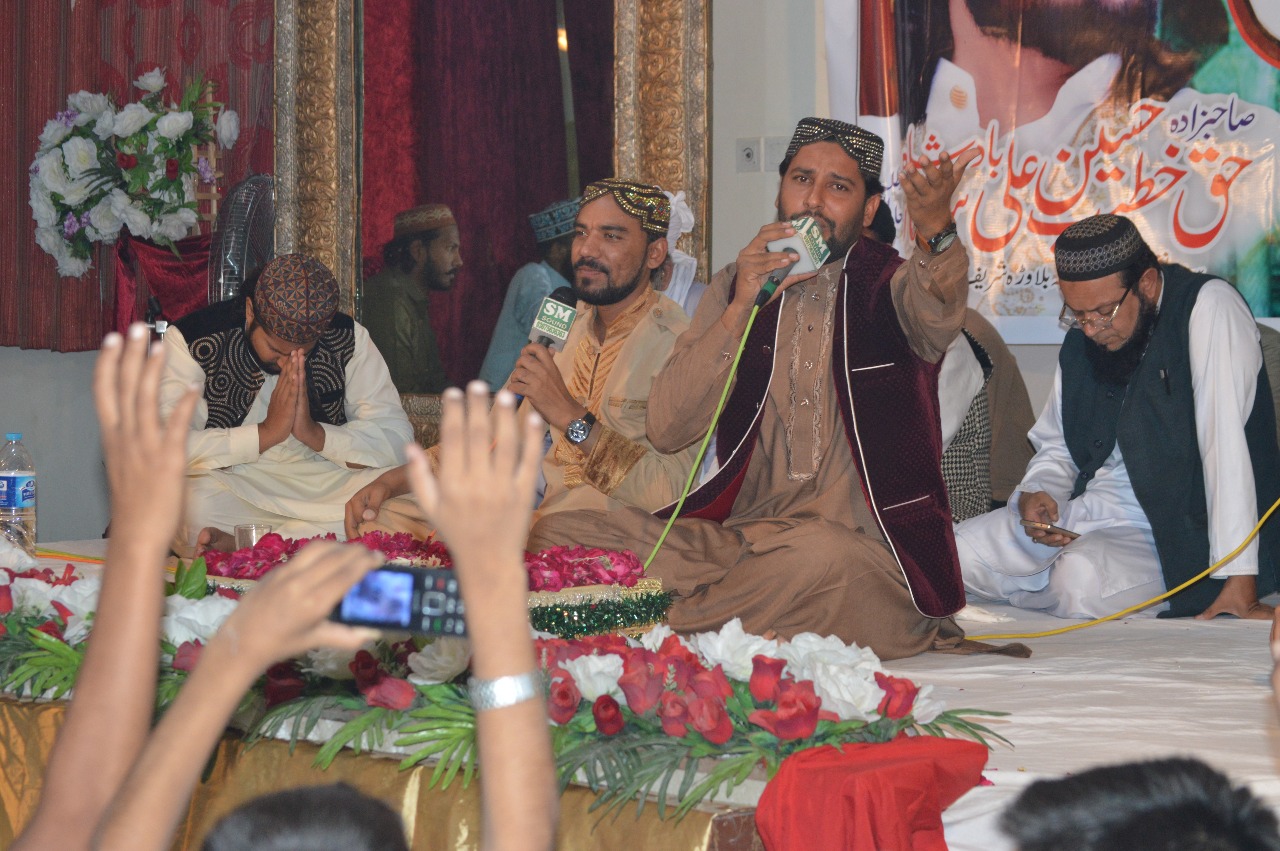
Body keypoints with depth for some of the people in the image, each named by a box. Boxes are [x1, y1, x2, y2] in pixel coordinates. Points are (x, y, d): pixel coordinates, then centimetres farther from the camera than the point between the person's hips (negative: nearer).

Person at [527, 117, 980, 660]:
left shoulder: (892, 287, 3)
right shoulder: (733, 288, 13)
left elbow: (935, 309, -25)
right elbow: (665, 430, 1)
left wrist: (936, 231, -47)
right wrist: (739, 310, -9)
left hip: (864, 549, -2)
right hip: (741, 539, 3)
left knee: (822, 555, -40)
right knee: (558, 535, -14)